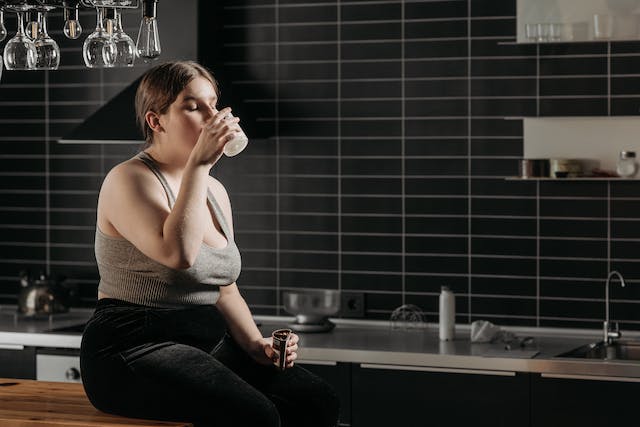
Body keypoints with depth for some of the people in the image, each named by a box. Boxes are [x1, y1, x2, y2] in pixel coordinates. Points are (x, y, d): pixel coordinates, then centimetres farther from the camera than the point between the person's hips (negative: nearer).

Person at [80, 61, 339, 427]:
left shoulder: (215, 191, 15)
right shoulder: (130, 180, -10)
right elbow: (179, 252, -28)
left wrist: (256, 345, 3)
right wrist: (199, 163, -23)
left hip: (208, 346, 8)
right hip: (135, 350, -8)